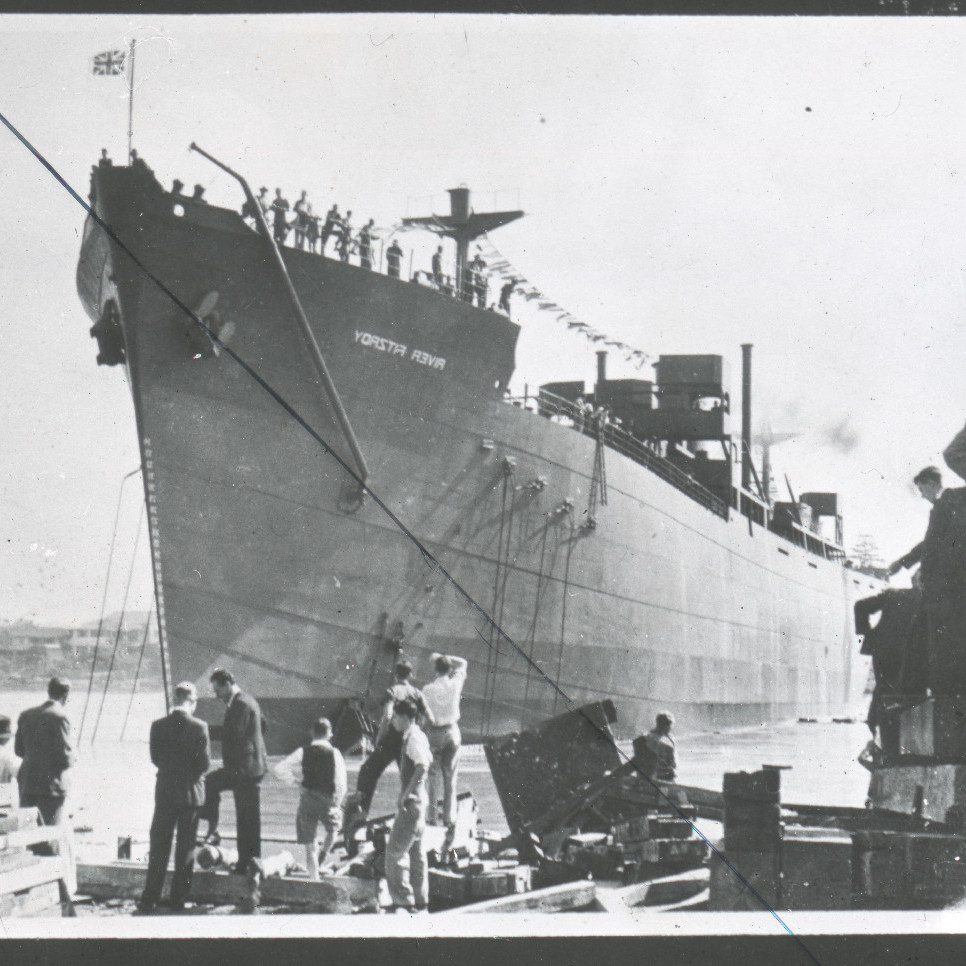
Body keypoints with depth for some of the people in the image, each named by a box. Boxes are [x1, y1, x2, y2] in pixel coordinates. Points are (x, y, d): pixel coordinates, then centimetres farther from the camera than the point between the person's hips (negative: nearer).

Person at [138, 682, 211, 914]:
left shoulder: (158, 726, -5)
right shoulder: (199, 727, -12)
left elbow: (155, 758, 2)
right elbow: (205, 763, -10)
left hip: (164, 792, 2)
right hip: (191, 792, -2)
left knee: (158, 847, 9)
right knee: (186, 847, 8)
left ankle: (150, 899, 8)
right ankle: (178, 899, 10)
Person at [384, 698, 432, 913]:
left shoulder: (413, 738, -16)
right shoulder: (417, 736, 14)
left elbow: (422, 767, -29)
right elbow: (429, 760, 28)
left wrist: (405, 794, -27)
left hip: (411, 802, -10)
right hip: (418, 801, 10)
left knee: (395, 851, -9)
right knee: (416, 851, 16)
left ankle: (403, 900, -9)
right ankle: (420, 899, 22)